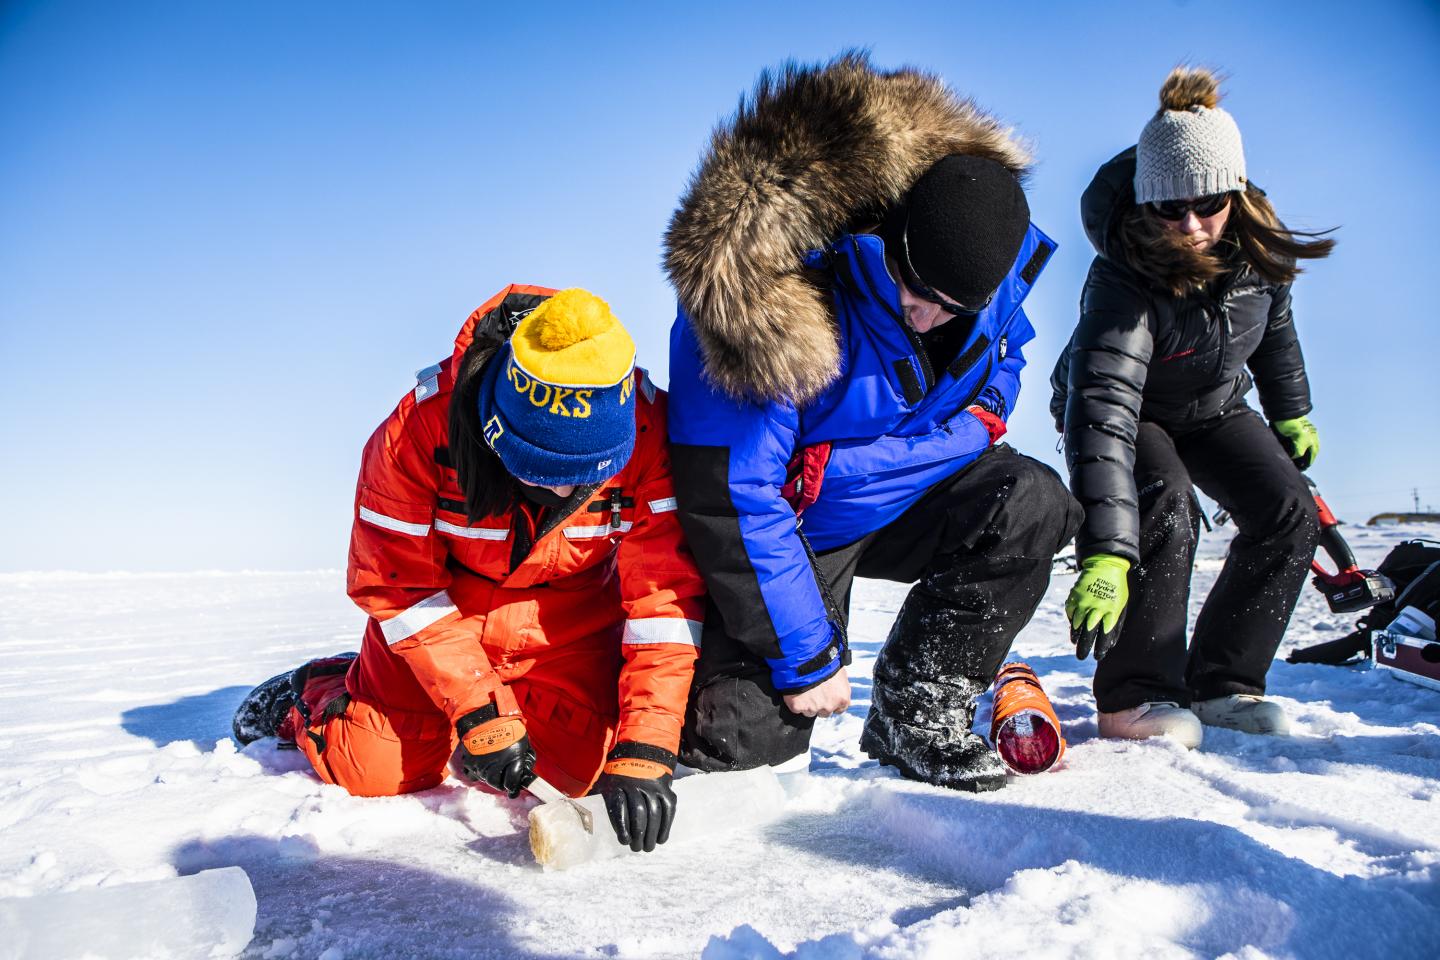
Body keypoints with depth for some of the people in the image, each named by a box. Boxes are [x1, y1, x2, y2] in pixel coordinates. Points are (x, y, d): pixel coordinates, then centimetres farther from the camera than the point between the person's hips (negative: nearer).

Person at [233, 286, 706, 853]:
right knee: (377, 770, -4)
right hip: (436, 600, -1)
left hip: (570, 613, 1)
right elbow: (396, 585, -20)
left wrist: (644, 753, -33)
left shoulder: (646, 429, -29)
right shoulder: (420, 427, -31)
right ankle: (311, 697, 29)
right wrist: (480, 712, -25)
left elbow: (664, 588, -27)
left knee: (586, 765, -12)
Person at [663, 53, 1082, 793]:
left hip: (911, 495, 6)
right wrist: (807, 657, -22)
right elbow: (730, 503, -28)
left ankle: (915, 711, -9)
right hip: (797, 528, -5)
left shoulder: (987, 259, -12)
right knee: (741, 748, -13)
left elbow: (1006, 345, 15)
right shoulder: (769, 304, -32)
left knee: (1031, 505, -23)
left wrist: (980, 422, -5)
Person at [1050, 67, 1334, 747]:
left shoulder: (1258, 245, -20)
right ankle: (1134, 696, -20)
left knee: (1289, 516, -8)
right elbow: (1103, 412, -50)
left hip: (1214, 406, 6)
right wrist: (1104, 554, -59)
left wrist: (1290, 414, 14)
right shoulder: (1121, 280, -39)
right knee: (1165, 508, -31)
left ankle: (1221, 684, 2)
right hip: (1127, 409, -6)